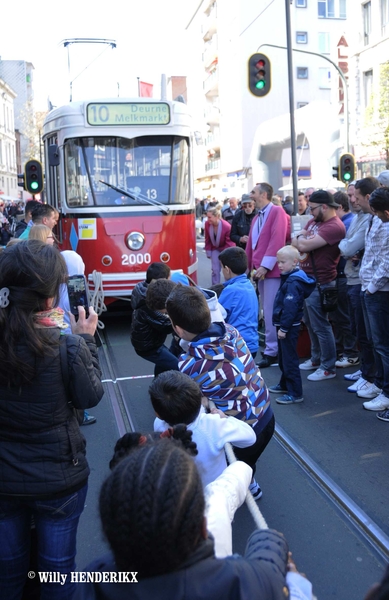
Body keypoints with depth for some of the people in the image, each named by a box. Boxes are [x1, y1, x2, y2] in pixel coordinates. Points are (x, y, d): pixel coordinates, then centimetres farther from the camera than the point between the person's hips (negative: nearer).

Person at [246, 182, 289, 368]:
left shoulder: (277, 211, -8)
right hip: (260, 270, 9)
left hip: (271, 270, -9)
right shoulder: (257, 217, 19)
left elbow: (277, 240, -17)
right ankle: (272, 347, 19)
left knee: (271, 312, -8)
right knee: (267, 311, 12)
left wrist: (265, 266, -20)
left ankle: (272, 352, -3)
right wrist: (249, 266, 18)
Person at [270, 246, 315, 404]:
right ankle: (285, 384, 37)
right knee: (283, 357, 22)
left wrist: (283, 328, -23)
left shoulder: (293, 282, -20)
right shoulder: (289, 278, 12)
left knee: (289, 359, -6)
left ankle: (295, 393, 0)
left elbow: (290, 307, -25)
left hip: (289, 326, -11)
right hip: (285, 325, 11)